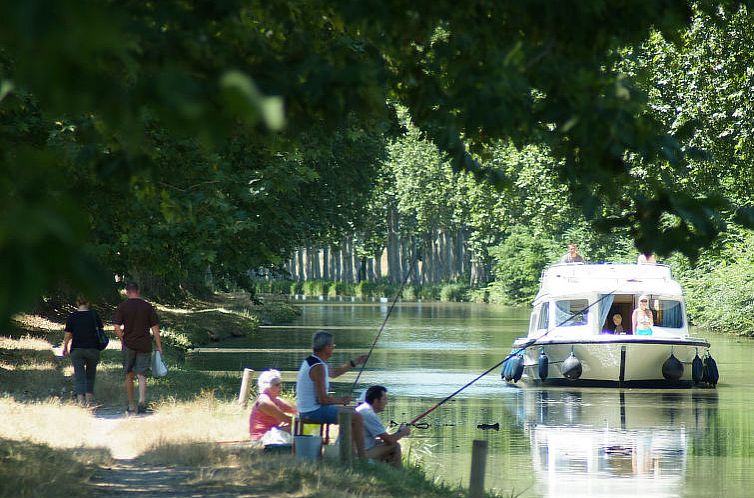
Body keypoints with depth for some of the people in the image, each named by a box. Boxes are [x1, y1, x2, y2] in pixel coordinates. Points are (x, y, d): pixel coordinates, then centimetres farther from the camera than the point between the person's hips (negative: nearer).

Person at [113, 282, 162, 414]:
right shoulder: (148, 307, 2)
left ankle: (131, 405, 17)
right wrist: (159, 347, 5)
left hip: (129, 345, -1)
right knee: (141, 375, -2)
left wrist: (123, 341, 5)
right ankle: (142, 401, -23)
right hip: (145, 346, 1)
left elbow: (117, 327, -9)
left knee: (129, 376, 12)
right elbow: (155, 328, 1)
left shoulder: (122, 307, -2)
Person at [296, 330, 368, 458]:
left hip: (306, 411, 11)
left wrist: (355, 362, 27)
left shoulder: (310, 361, 11)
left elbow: (334, 373, 29)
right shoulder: (318, 367, -20)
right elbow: (322, 399, -23)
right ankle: (362, 457, -11)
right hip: (315, 411, -11)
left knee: (351, 413, 23)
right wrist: (341, 400, -7)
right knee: (357, 417, -11)